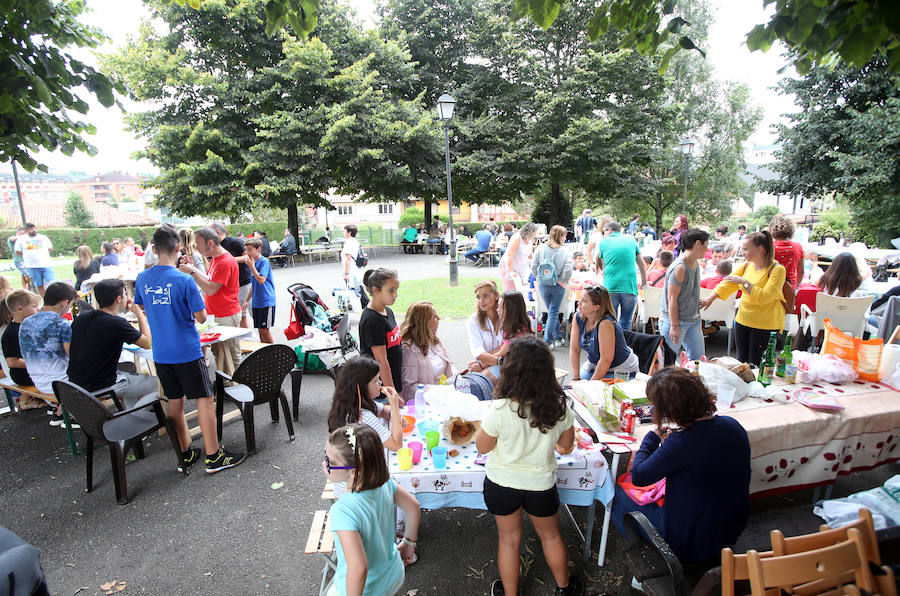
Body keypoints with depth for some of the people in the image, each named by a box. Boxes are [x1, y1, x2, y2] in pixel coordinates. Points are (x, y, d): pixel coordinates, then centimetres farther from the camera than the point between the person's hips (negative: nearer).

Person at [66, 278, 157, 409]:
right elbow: (147, 343, -11)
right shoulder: (117, 323, -23)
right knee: (155, 383, 5)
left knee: (130, 374, 29)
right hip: (100, 388, -8)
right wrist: (139, 312, -3)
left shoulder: (81, 317, 0)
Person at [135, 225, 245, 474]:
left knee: (175, 401, 15)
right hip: (187, 351, -6)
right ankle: (213, 457, 9)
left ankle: (185, 454, 26)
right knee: (204, 399, 3)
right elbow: (201, 317, -13)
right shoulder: (184, 280, -17)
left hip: (161, 353, 6)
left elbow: (140, 307, 18)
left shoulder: (142, 278, 1)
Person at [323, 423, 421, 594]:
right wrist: (409, 542, 13)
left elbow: (358, 568, -38)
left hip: (367, 590, -6)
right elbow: (413, 507, -2)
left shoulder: (343, 510, -36)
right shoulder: (384, 480, -18)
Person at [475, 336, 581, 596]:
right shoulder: (559, 406, -20)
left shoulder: (500, 409, -30)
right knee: (550, 535, 29)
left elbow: (482, 447, -14)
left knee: (508, 539, 23)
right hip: (541, 484, 2)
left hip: (502, 484, -2)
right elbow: (566, 445, -2)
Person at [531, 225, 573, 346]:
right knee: (553, 312, 5)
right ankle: (548, 341, 4)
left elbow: (533, 266, -1)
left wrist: (539, 279, 11)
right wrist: (563, 281, -1)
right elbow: (568, 270, -16)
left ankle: (558, 338, 25)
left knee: (552, 312, 18)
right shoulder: (564, 251, -9)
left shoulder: (540, 249, -1)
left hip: (543, 285, 3)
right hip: (558, 286, -3)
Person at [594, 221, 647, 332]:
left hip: (610, 288, -1)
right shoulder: (631, 240, 13)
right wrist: (644, 283, 32)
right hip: (630, 288, 1)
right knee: (625, 324, 8)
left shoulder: (603, 242, 10)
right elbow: (642, 265, 21)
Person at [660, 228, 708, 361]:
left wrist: (697, 315, 20)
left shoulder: (695, 264, 9)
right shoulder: (679, 267, -20)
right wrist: (674, 326, -21)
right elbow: (672, 299, -21)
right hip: (676, 320, -9)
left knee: (698, 359, 11)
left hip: (693, 320, 9)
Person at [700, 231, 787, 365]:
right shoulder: (747, 265, 5)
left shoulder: (777, 269, -14)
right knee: (741, 361, 13)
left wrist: (744, 282, -23)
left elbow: (765, 297, -23)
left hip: (766, 325, -6)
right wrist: (710, 298, 1)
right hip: (743, 320, 6)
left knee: (756, 364, -1)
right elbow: (728, 283, 8)